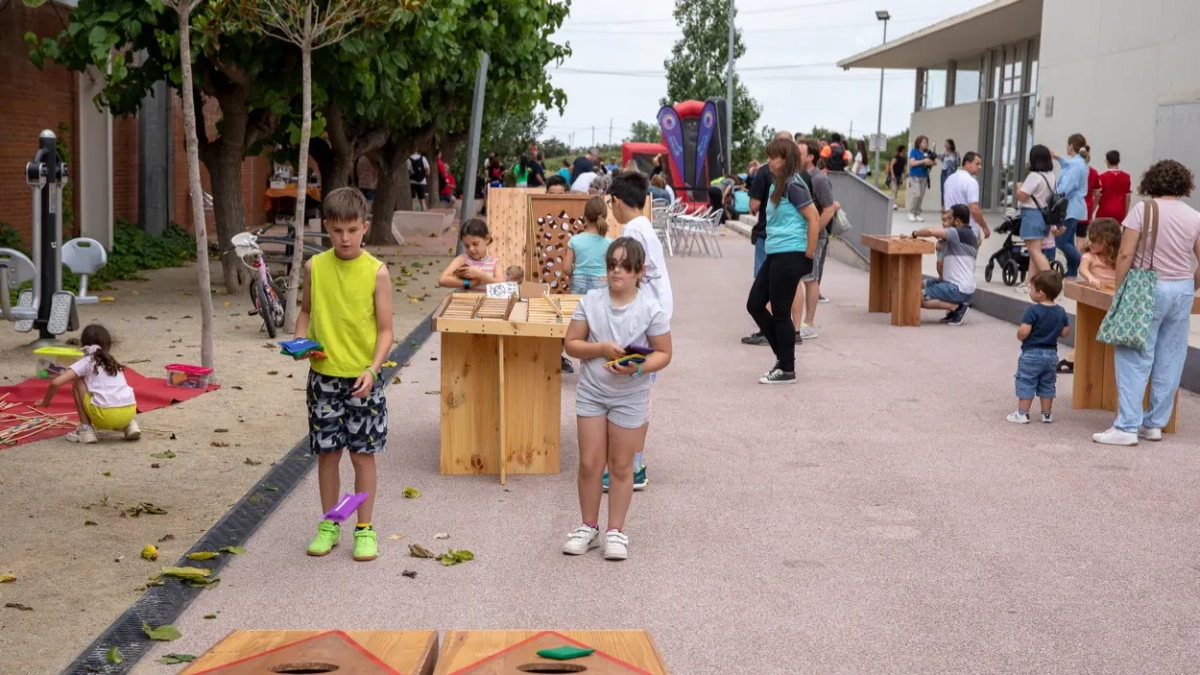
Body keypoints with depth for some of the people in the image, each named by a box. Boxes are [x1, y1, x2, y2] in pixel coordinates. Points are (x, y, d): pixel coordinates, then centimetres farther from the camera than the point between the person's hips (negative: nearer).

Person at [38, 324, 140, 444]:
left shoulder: (86, 362, 9)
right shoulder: (113, 363, 25)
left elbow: (55, 383, 1)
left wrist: (45, 402, 19)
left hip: (106, 415, -5)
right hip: (129, 411, 5)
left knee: (77, 382, 16)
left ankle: (86, 429, 12)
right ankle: (129, 425, 14)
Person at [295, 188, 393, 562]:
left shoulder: (376, 272, -8)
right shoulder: (315, 267, -1)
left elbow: (385, 330, -6)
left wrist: (372, 369, -19)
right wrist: (301, 340, -4)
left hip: (362, 379, -2)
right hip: (323, 376, 2)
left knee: (363, 454, 5)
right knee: (327, 453, 10)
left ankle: (364, 529, 17)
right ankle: (328, 525, 25)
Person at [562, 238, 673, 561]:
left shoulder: (651, 309, -11)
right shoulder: (590, 301, -5)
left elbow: (663, 353, -6)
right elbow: (571, 344, -3)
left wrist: (639, 368, -24)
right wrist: (601, 348, -20)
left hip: (630, 397, -2)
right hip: (591, 392, 2)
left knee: (621, 466, 8)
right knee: (589, 464, 7)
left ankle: (616, 531, 21)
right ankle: (589, 527, 23)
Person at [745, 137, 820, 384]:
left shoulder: (793, 186, -14)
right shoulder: (776, 185, 13)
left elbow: (814, 219, -17)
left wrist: (809, 254, -15)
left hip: (790, 256, -10)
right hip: (774, 254, 10)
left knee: (780, 313, -2)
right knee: (754, 304, 11)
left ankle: (787, 370, 10)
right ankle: (783, 357, 23)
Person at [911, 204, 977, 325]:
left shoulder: (959, 233, -14)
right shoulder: (968, 235, 16)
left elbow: (930, 231, -27)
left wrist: (914, 234, -9)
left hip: (958, 289, -10)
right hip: (963, 286, 10)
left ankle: (956, 307, -10)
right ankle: (955, 306, 10)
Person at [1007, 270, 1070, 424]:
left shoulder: (1032, 311, -19)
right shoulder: (1061, 312, 0)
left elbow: (1023, 332, -25)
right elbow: (1065, 332, 4)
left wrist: (1019, 336, -3)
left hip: (1031, 354, -6)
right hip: (1051, 354, 6)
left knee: (1025, 384, 3)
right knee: (1047, 385, 16)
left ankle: (1022, 414, 5)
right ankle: (1047, 414, 21)